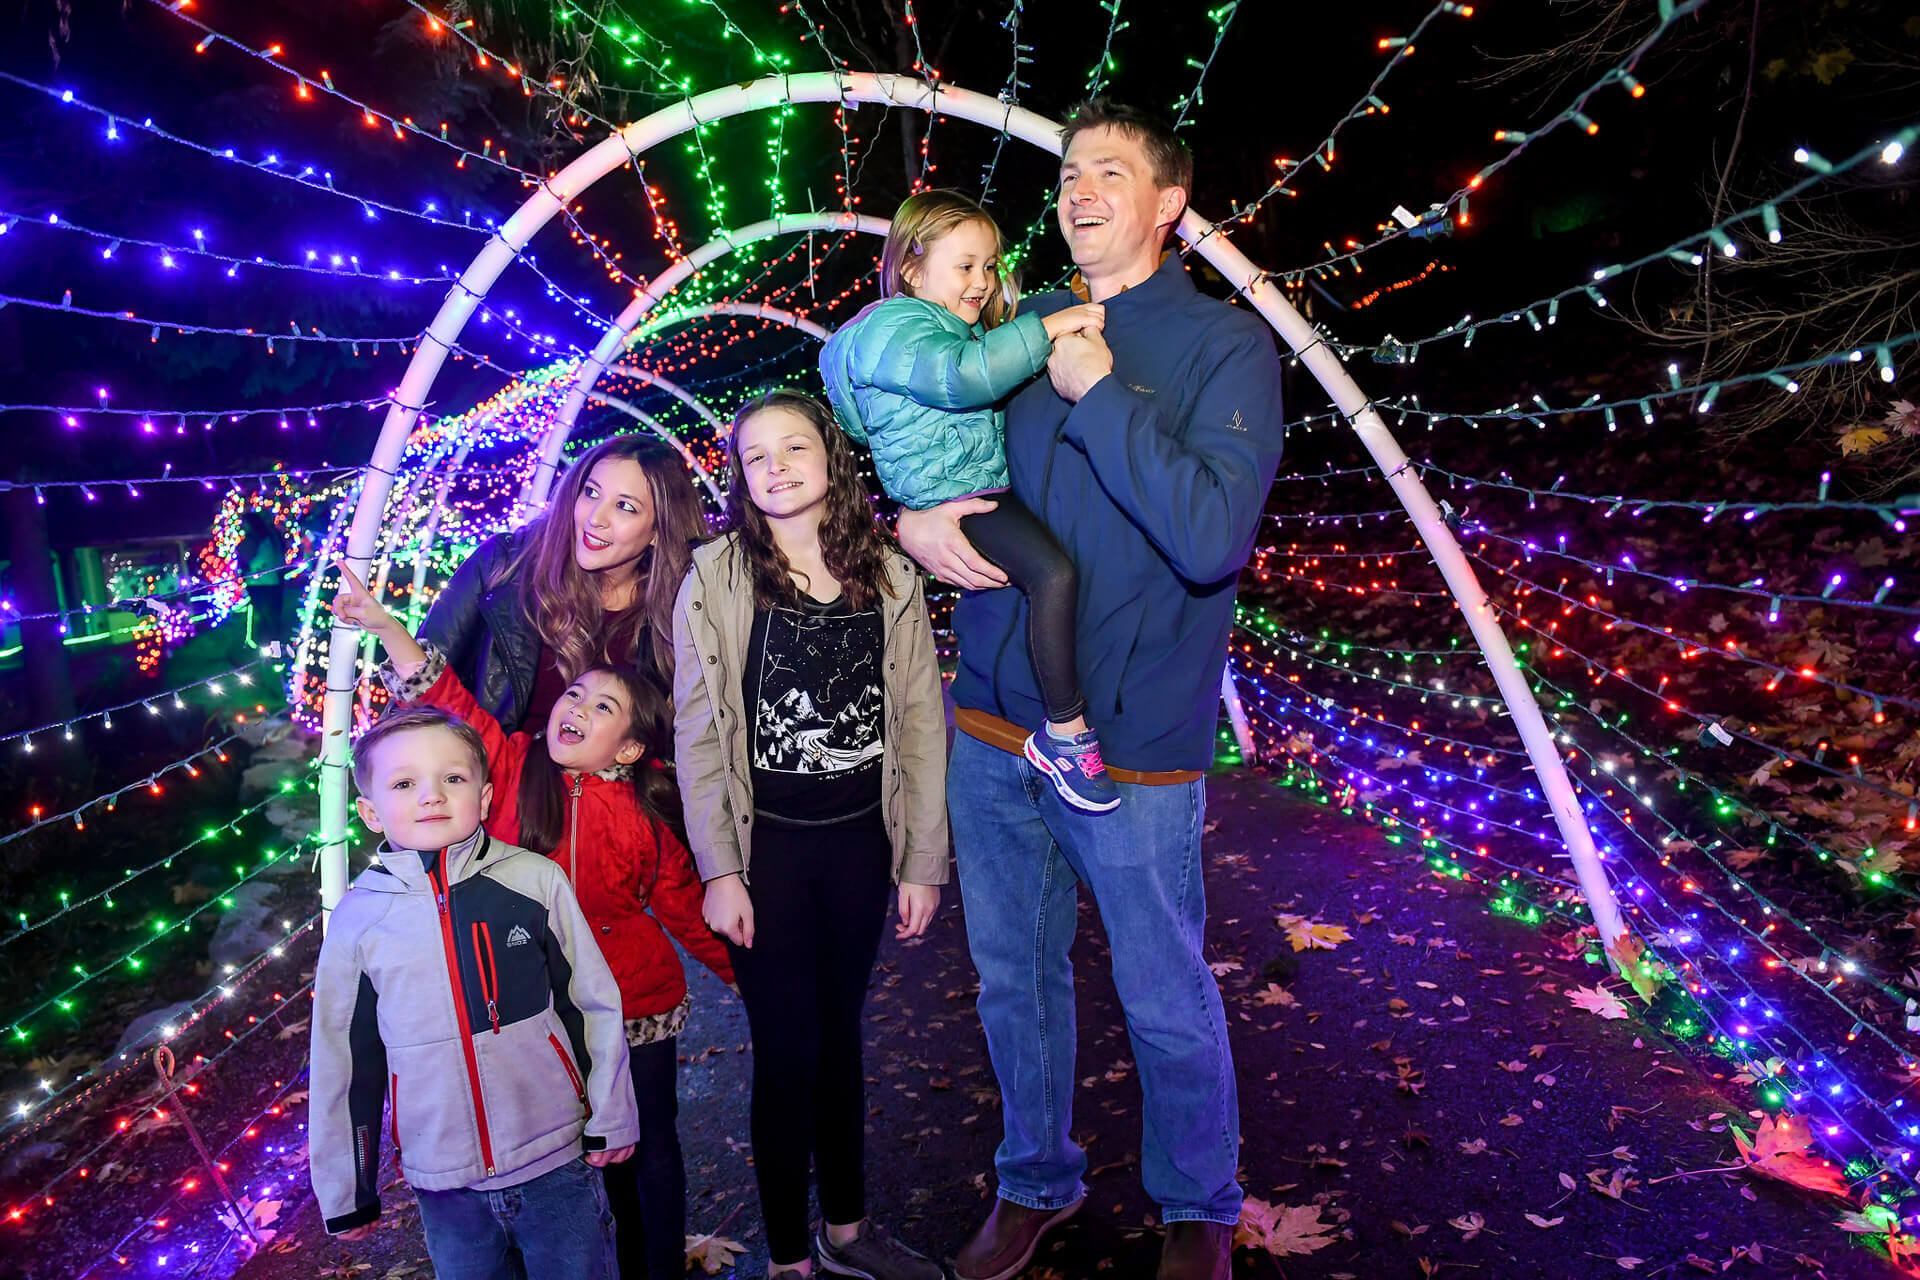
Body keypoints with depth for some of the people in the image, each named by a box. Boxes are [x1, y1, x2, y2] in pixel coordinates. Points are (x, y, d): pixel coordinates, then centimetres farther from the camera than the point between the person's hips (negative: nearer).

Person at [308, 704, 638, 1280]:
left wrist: (610, 1118, 4)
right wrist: (346, 1190, 11)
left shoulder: (535, 881, -9)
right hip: (444, 1182, 1)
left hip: (558, 1164, -1)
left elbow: (594, 1004, -1)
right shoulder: (358, 918, -5)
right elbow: (343, 1060, 4)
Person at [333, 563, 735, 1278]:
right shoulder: (512, 765, -9)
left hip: (636, 1004, -2)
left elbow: (684, 904, -2)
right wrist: (384, 626, -26)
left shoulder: (645, 816, -12)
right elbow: (447, 702, -16)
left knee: (650, 1145, 14)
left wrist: (741, 971, 5)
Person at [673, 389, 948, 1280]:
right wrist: (719, 871, -8)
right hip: (767, 847, -3)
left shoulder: (889, 577, 1)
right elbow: (697, 734, -5)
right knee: (788, 1050, 5)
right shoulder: (715, 579, -6)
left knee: (840, 1036, 17)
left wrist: (922, 862, 2)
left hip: (861, 842, 3)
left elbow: (920, 723, 3)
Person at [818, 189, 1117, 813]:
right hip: (948, 494, -11)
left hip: (994, 481, 11)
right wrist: (1049, 327, -26)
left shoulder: (963, 327, 22)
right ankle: (1065, 733, -18)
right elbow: (961, 375, -29)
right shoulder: (894, 326, -10)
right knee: (1054, 572, -27)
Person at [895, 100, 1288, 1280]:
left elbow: (1212, 538, -19)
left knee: (1168, 1004, 11)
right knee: (1014, 981, 18)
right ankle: (1038, 1181, 43)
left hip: (1131, 743, -4)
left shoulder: (1227, 346, -5)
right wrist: (909, 523, -4)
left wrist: (1097, 391, -18)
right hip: (991, 724, 4)